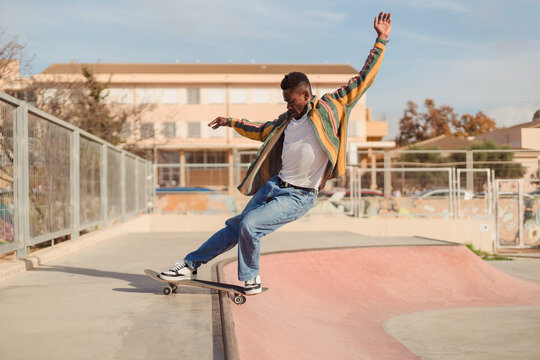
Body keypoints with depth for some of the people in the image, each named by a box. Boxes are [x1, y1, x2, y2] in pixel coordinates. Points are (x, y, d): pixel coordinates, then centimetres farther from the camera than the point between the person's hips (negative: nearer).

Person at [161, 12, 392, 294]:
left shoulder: (327, 109, -6)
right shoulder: (287, 120, 11)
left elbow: (362, 80, -5)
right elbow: (263, 131, 31)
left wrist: (381, 41, -6)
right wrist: (231, 122, 38)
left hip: (298, 197, -6)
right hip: (274, 185, 6)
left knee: (250, 225, -19)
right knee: (236, 227, 7)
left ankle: (250, 279, 2)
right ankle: (190, 265, 17)